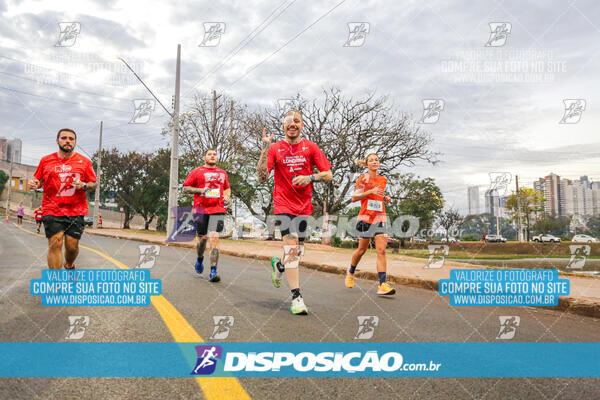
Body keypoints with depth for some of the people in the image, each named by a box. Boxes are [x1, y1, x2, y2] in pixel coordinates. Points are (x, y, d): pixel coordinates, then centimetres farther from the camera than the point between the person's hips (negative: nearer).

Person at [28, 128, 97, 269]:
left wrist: (84, 186, -13)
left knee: (72, 246, 0)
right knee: (55, 244, -10)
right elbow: (39, 181, 19)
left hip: (76, 211, 0)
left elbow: (93, 184, 8)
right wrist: (34, 185, -4)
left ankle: (69, 265, 34)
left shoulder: (84, 162, 5)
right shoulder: (46, 160, 9)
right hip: (52, 210, 0)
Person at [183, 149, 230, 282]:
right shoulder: (196, 171, 7)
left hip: (218, 210, 1)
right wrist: (200, 190, -10)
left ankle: (213, 272, -13)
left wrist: (227, 196, 8)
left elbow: (227, 188, 31)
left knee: (214, 238, -12)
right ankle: (199, 259, 41)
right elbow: (185, 188, 5)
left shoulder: (222, 173, 18)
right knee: (203, 238, 7)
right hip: (201, 210, -1)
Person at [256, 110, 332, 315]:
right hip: (283, 204, -3)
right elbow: (262, 177, -8)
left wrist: (310, 177, -16)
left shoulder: (310, 147, 5)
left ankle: (279, 265, 45)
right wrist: (265, 149, -16)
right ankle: (296, 297, -9)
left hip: (304, 205, 3)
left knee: (298, 251, 11)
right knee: (292, 247, -15)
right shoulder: (275, 148, 1)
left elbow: (328, 175, 2)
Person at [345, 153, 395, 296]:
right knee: (362, 250, 8)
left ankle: (383, 285, -14)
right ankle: (350, 272, 36)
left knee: (381, 250, -10)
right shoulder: (363, 178, 0)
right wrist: (371, 191, -16)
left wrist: (385, 198, 9)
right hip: (366, 217, -3)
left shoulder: (383, 180, 15)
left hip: (380, 217, 3)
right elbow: (354, 197, -6)